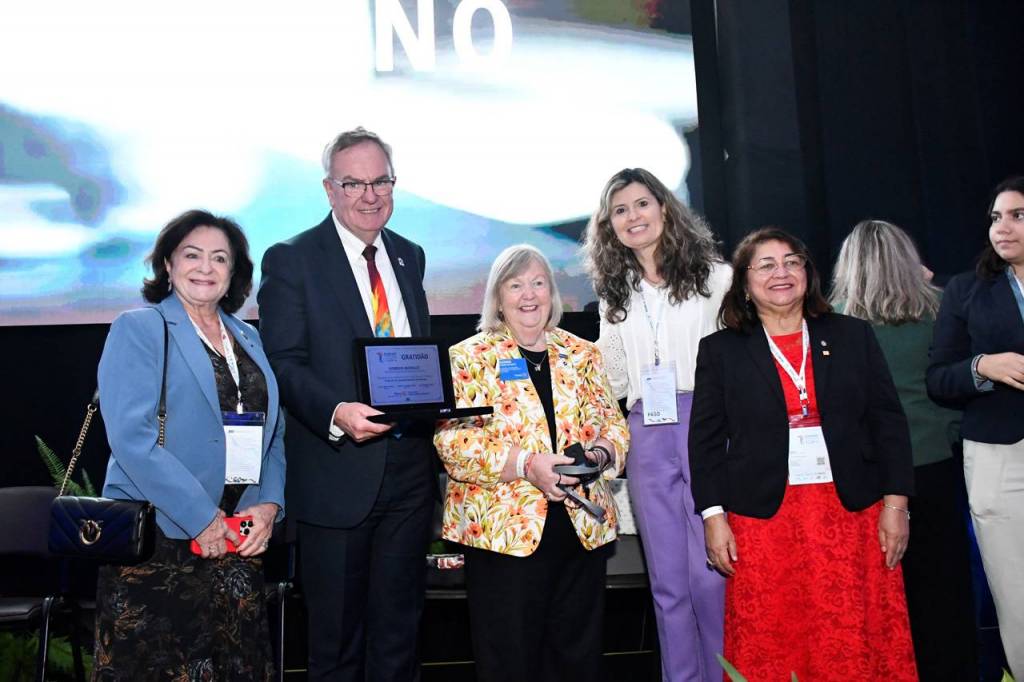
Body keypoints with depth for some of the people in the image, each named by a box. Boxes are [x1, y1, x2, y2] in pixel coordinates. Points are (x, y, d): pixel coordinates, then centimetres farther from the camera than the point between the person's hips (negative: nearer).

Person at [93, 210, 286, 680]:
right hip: (156, 543, -5)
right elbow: (130, 437, -14)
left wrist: (269, 504, -3)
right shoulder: (138, 329, -3)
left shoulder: (248, 339, 15)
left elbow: (273, 431, 14)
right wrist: (202, 518, -16)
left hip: (239, 540, 5)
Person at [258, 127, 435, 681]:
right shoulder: (291, 260, -5)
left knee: (399, 625, 16)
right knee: (336, 634, 10)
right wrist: (336, 414, -29)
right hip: (338, 474, -5)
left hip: (411, 468, 5)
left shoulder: (410, 257, 12)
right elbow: (284, 364, -12)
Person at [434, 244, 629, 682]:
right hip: (502, 531, -3)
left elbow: (612, 423, 12)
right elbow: (452, 439, -9)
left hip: (583, 527, 4)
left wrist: (601, 454, -11)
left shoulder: (583, 355, 12)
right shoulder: (468, 358, 0)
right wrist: (526, 463, -21)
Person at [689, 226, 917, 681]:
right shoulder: (720, 351, 4)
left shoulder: (853, 337, 8)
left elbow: (888, 422, 7)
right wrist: (713, 516, -4)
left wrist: (896, 503, 0)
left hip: (853, 513, 1)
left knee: (859, 643, 3)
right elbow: (705, 439, 2)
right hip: (762, 519, -1)